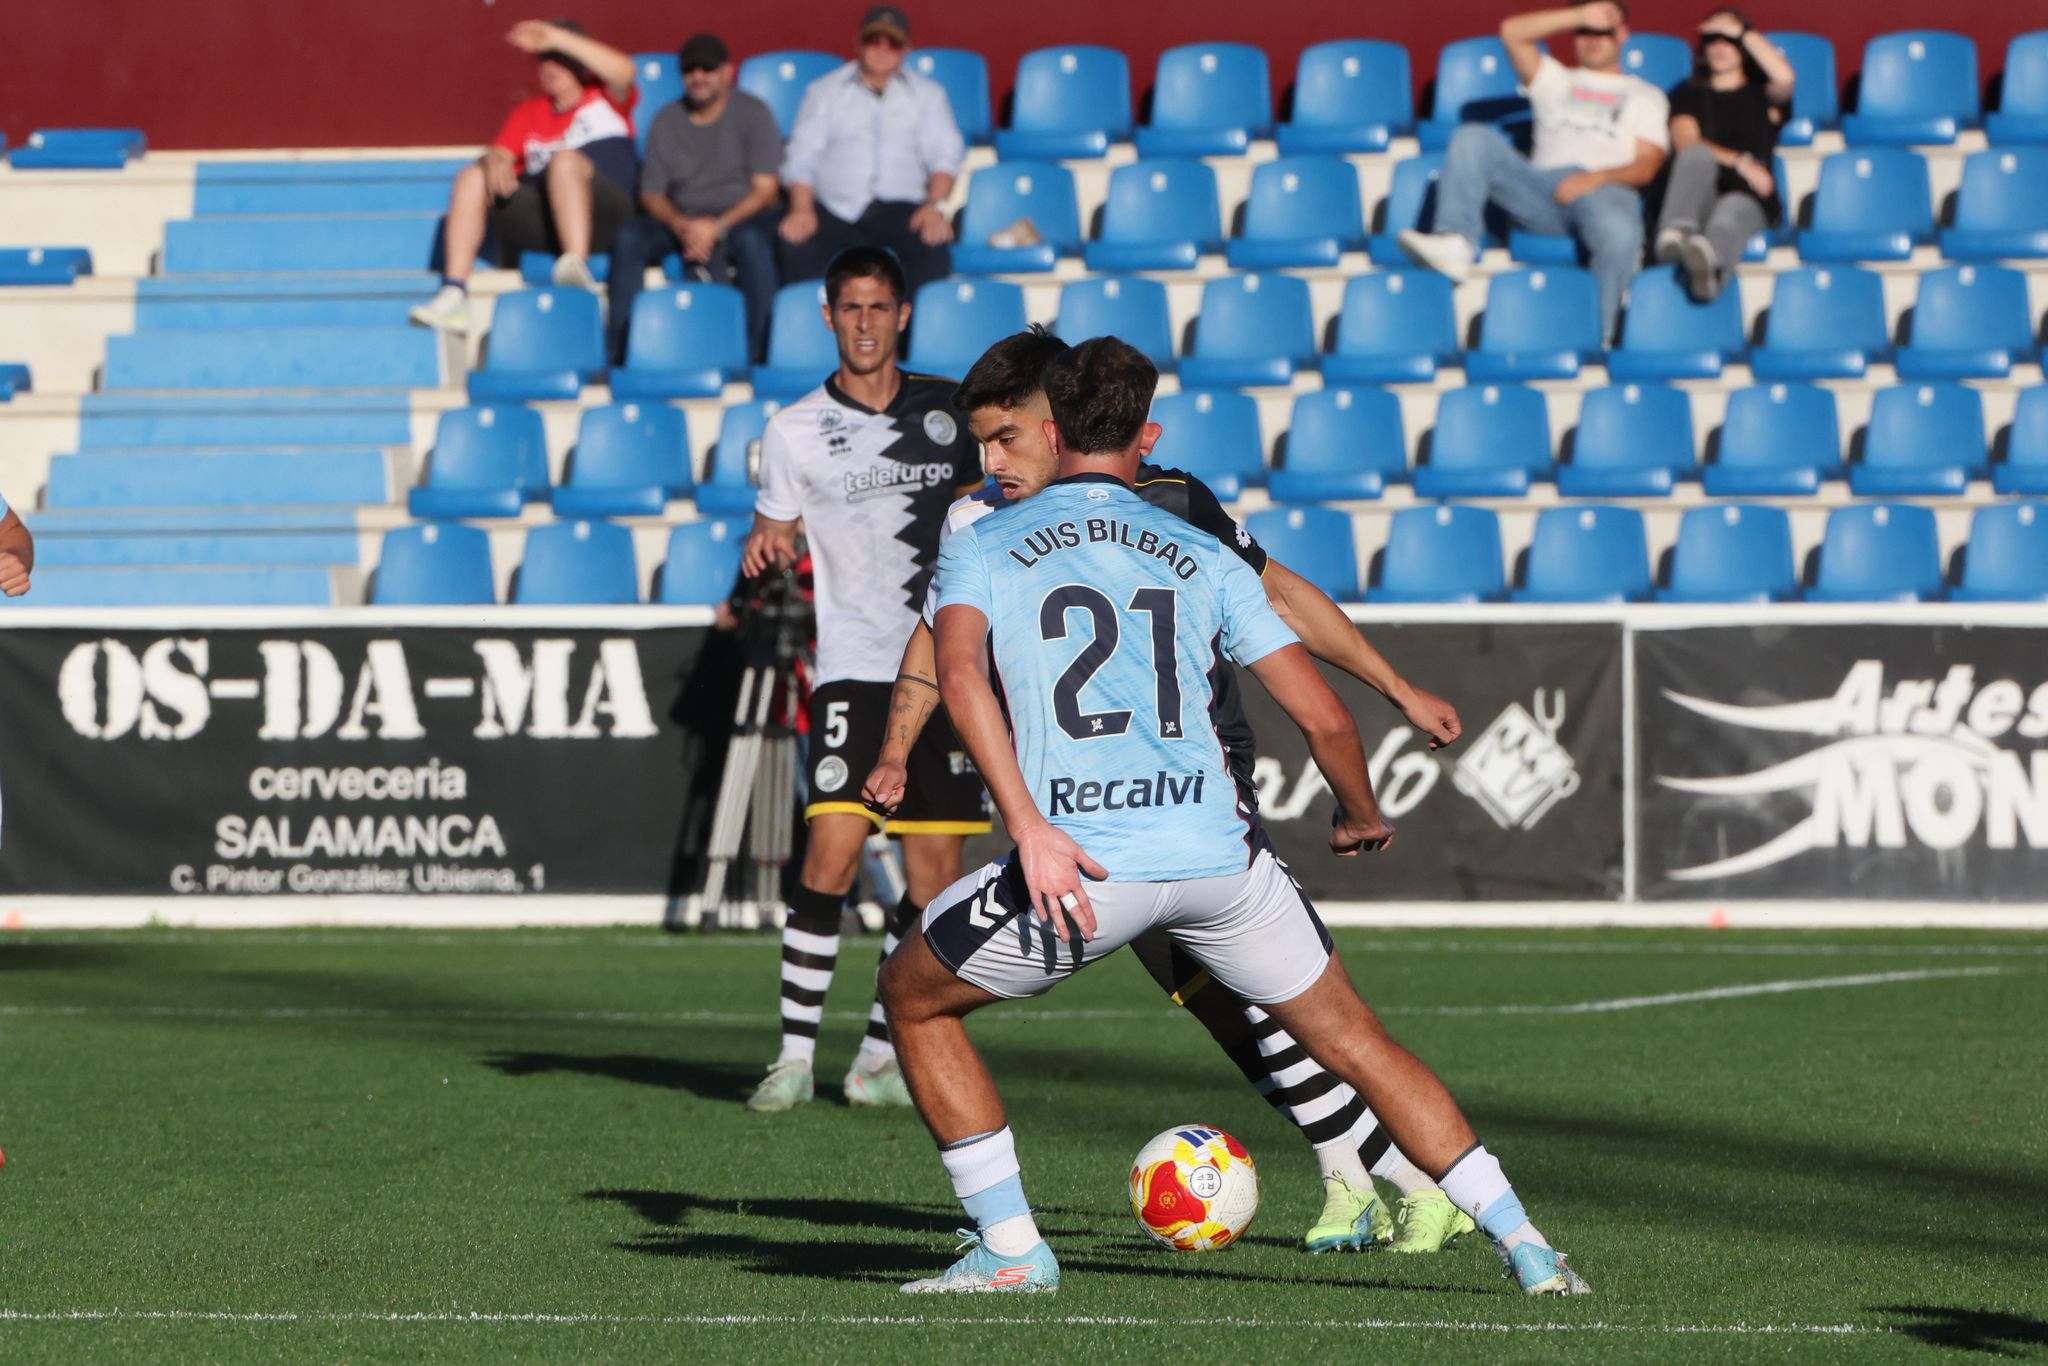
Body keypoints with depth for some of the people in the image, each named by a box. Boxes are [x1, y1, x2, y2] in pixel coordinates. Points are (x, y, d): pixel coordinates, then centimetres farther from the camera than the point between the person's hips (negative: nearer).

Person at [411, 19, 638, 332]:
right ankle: (453, 296, -23)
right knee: (471, 177, -8)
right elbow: (500, 153, 11)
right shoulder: (529, 112, 24)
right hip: (543, 223, 5)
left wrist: (555, 38, -15)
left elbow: (623, 71, -12)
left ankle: (577, 266, -53)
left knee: (565, 159, -31)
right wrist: (495, 162, -16)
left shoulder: (604, 97, 11)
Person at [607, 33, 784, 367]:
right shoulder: (667, 121, 11)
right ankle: (619, 351, -26)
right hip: (683, 218, 3)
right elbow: (651, 194, 7)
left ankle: (761, 352, -38)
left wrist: (718, 227, -20)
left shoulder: (753, 114, 1)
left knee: (752, 240, -39)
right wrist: (682, 226, -15)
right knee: (629, 238, -25)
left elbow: (766, 189, -6)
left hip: (741, 217, -3)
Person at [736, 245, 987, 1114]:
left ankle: (881, 1056, 11)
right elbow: (773, 537, 6)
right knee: (832, 852, -17)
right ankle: (795, 1055, -11)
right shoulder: (795, 430, 1)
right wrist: (763, 554, -17)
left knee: (936, 872, 1)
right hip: (855, 669, -3)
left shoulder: (947, 410, 8)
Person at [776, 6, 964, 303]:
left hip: (898, 208, 0)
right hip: (836, 208, 0)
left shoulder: (927, 94, 19)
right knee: (797, 250, -34)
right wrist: (801, 209, -10)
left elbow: (945, 155, 7)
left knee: (932, 249, -35)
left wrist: (934, 205, -14)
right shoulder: (825, 91, 19)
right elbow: (802, 156, 10)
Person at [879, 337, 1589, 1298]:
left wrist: (1030, 829, -17)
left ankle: (1011, 1248, 16)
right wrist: (1361, 817, 29)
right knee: (1355, 1041, 18)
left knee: (912, 996, 22)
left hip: (1076, 862, -2)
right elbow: (1323, 719, 9)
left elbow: (961, 675, -11)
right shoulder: (1202, 557, 15)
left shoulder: (980, 546, 11)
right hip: (1215, 851, 2)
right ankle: (1523, 1244, 11)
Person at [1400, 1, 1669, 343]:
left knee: (1620, 234, -40)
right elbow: (1512, 32, 17)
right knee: (1473, 138, -19)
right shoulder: (1556, 80, 33)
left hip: (1606, 188, -3)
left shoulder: (1645, 96, 23)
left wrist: (1597, 178, -13)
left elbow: (1646, 167, 7)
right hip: (1542, 191, 3)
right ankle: (1455, 243, -37)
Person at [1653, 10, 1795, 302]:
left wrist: (1743, 33, 9)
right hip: (1701, 199, 1)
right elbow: (1686, 143, 5)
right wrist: (1739, 162, -10)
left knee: (1732, 211, -40)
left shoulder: (1762, 94, 26)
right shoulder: (1689, 94, 26)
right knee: (1697, 154, -34)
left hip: (1749, 198, -1)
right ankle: (1676, 232, -64)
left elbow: (1785, 77, 0)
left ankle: (1707, 259, -78)